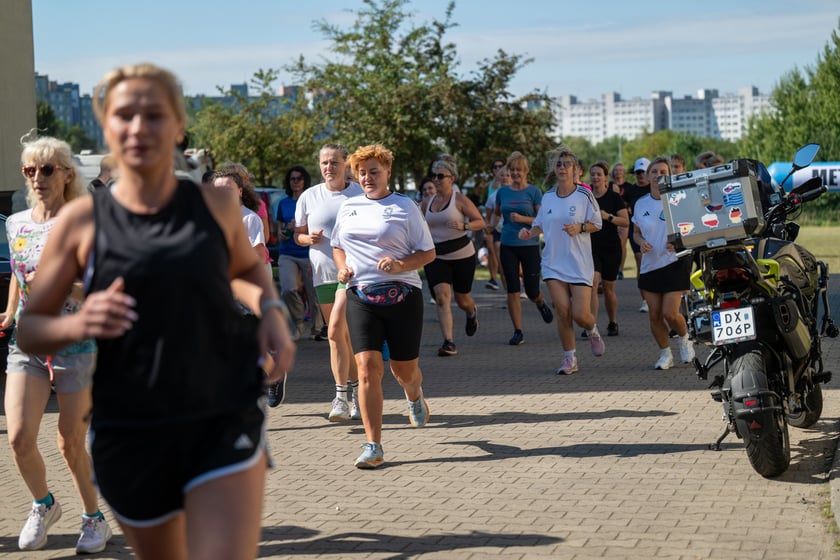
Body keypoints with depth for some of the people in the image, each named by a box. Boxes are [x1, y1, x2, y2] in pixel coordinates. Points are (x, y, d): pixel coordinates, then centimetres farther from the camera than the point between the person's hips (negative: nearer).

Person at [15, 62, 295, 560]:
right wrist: (77, 325, -20)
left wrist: (271, 310, 0)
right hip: (127, 431, 1)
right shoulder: (82, 220, -4)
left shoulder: (217, 205, 0)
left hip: (226, 419, 0)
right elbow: (28, 329, 1)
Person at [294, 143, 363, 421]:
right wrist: (309, 238, -7)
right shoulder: (309, 197, 8)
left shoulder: (361, 194, 2)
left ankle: (342, 395, -12)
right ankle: (354, 391, 16)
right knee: (343, 336, 7)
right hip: (323, 273, 3)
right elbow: (298, 234, 16)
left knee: (336, 330, -17)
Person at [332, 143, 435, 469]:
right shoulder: (348, 207, 12)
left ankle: (415, 396, 47)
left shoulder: (405, 207, 0)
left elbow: (428, 253, 0)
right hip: (360, 296, 2)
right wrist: (342, 267, 4)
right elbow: (338, 246, 25)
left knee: (404, 370, 7)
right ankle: (373, 446, -8)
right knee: (367, 367, -12)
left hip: (402, 295, -2)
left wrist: (399, 264, -17)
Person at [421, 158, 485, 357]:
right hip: (436, 256, 3)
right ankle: (448, 342, -17)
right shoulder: (427, 203, 7)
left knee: (462, 299, 11)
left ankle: (472, 312, 50)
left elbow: (481, 222, -6)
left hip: (461, 254, -3)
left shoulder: (459, 200, -6)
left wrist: (463, 226, -23)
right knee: (441, 296, -16)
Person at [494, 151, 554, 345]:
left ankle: (541, 304, 37)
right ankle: (518, 332, 6)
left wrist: (522, 219, -19)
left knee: (532, 291, 0)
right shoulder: (503, 192, 7)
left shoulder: (534, 191, -3)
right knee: (513, 291, -1)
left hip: (529, 245, -3)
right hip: (508, 246, 3)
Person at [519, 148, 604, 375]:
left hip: (579, 263, -3)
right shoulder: (548, 196, 6)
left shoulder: (584, 194, -4)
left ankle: (593, 331, 29)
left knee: (581, 315, -8)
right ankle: (569, 359, 9)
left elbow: (597, 224, 2)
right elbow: (540, 223, 17)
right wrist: (529, 232, -4)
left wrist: (579, 228, -17)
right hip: (553, 262, 3)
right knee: (562, 312, -6)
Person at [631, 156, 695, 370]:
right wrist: (641, 242, -6)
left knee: (670, 313, -10)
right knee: (655, 315, 4)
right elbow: (636, 232, 17)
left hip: (675, 262, -4)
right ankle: (665, 354, 22)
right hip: (650, 265, 4)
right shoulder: (641, 204, 5)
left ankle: (684, 339, 21)